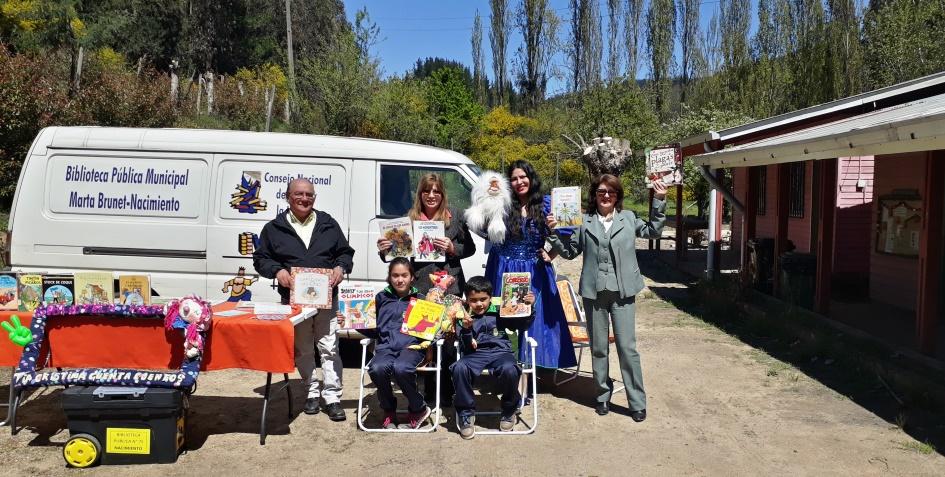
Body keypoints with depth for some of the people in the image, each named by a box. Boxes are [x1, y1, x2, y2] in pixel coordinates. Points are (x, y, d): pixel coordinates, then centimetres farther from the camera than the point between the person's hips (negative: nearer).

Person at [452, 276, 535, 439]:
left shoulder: (499, 312, 12)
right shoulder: (465, 317, 10)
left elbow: (522, 324, 14)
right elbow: (465, 347, 3)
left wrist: (529, 307, -1)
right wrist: (466, 329, -16)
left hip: (500, 351, 0)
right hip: (475, 354, 0)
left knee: (509, 369, -35)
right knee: (459, 369, -32)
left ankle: (509, 410, -4)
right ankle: (466, 413, -11)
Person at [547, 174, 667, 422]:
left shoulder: (628, 218, 7)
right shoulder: (585, 222, 5)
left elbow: (653, 230, 12)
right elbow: (569, 251, 9)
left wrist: (659, 201, 5)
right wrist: (553, 231, -4)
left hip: (622, 291, -1)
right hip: (594, 291, 1)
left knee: (627, 347, -2)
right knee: (598, 347, 11)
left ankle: (637, 401, 9)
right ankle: (603, 395, 26)